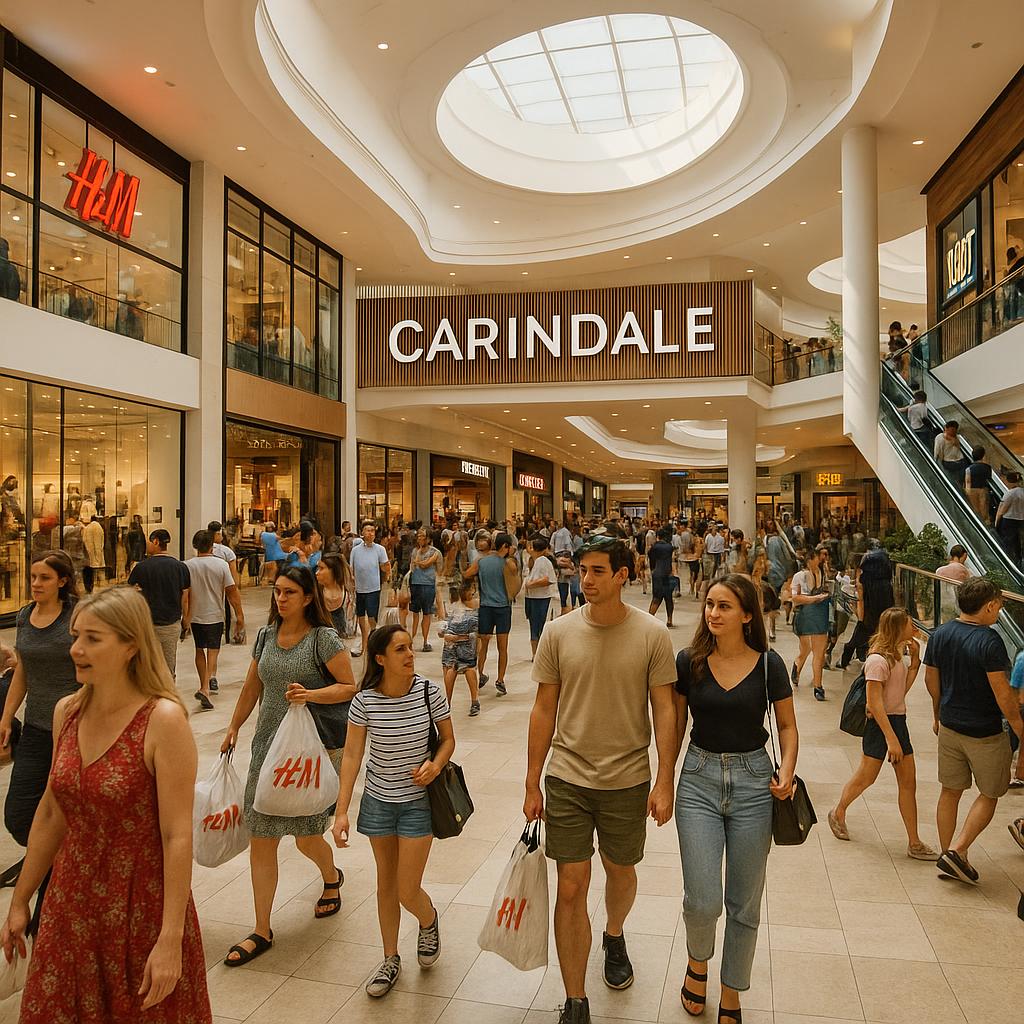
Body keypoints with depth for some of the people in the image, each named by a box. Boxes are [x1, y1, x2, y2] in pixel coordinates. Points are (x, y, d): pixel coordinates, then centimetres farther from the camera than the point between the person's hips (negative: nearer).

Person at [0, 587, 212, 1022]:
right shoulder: (67, 712, -1)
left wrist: (171, 938, -19)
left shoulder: (162, 719, -21)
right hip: (71, 901, 6)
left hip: (142, 908, -5)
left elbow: (178, 836, -20)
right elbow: (50, 814, 10)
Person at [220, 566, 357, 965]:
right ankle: (262, 931, 16)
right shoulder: (266, 635, 6)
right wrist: (233, 728, 22)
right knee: (261, 840, 4)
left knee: (306, 838, 7)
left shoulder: (324, 638, -12)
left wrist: (311, 695, -25)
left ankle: (332, 879, 42)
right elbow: (252, 687, 17)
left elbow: (350, 687, -11)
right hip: (269, 743, 5)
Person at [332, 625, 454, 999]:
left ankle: (429, 920, 36)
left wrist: (435, 764, -22)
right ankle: (390, 959, 36)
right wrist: (341, 811, -13)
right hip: (378, 799, 2)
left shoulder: (429, 692, -15)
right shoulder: (364, 701, -14)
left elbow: (448, 738, -2)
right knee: (386, 882, 16)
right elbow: (352, 754, -10)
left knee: (408, 891, 0)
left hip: (417, 800, -1)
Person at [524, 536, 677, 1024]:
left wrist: (664, 783, -7)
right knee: (571, 889, 3)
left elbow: (664, 711, -4)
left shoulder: (652, 635, -10)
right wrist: (532, 784, 2)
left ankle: (614, 937, 53)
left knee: (621, 872, 21)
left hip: (627, 779, 0)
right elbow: (544, 709, 0)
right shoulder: (558, 632, -7)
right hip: (567, 779, 0)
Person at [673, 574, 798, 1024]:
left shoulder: (768, 664, -7)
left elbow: (787, 725, 5)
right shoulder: (689, 661, -4)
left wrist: (787, 770, -11)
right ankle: (697, 961, 31)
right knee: (702, 901, -4)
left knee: (744, 903, 10)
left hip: (753, 782, 0)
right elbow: (676, 727, 5)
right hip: (699, 778, 0)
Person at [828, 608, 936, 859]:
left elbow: (902, 689, 10)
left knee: (908, 782, 7)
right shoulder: (878, 660, -20)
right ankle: (838, 814, 31)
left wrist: (914, 661, 4)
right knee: (865, 778, 6)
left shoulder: (897, 655, 9)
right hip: (880, 723, -9)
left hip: (898, 720, 9)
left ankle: (914, 843, 14)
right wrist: (891, 738, -22)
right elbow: (875, 702, -21)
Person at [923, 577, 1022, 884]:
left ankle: (947, 857, 24)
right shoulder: (989, 641, -21)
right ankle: (957, 851, 4)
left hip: (949, 728, 6)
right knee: (989, 795, 13)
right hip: (985, 733, -6)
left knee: (950, 792, 15)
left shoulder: (940, 634, 0)